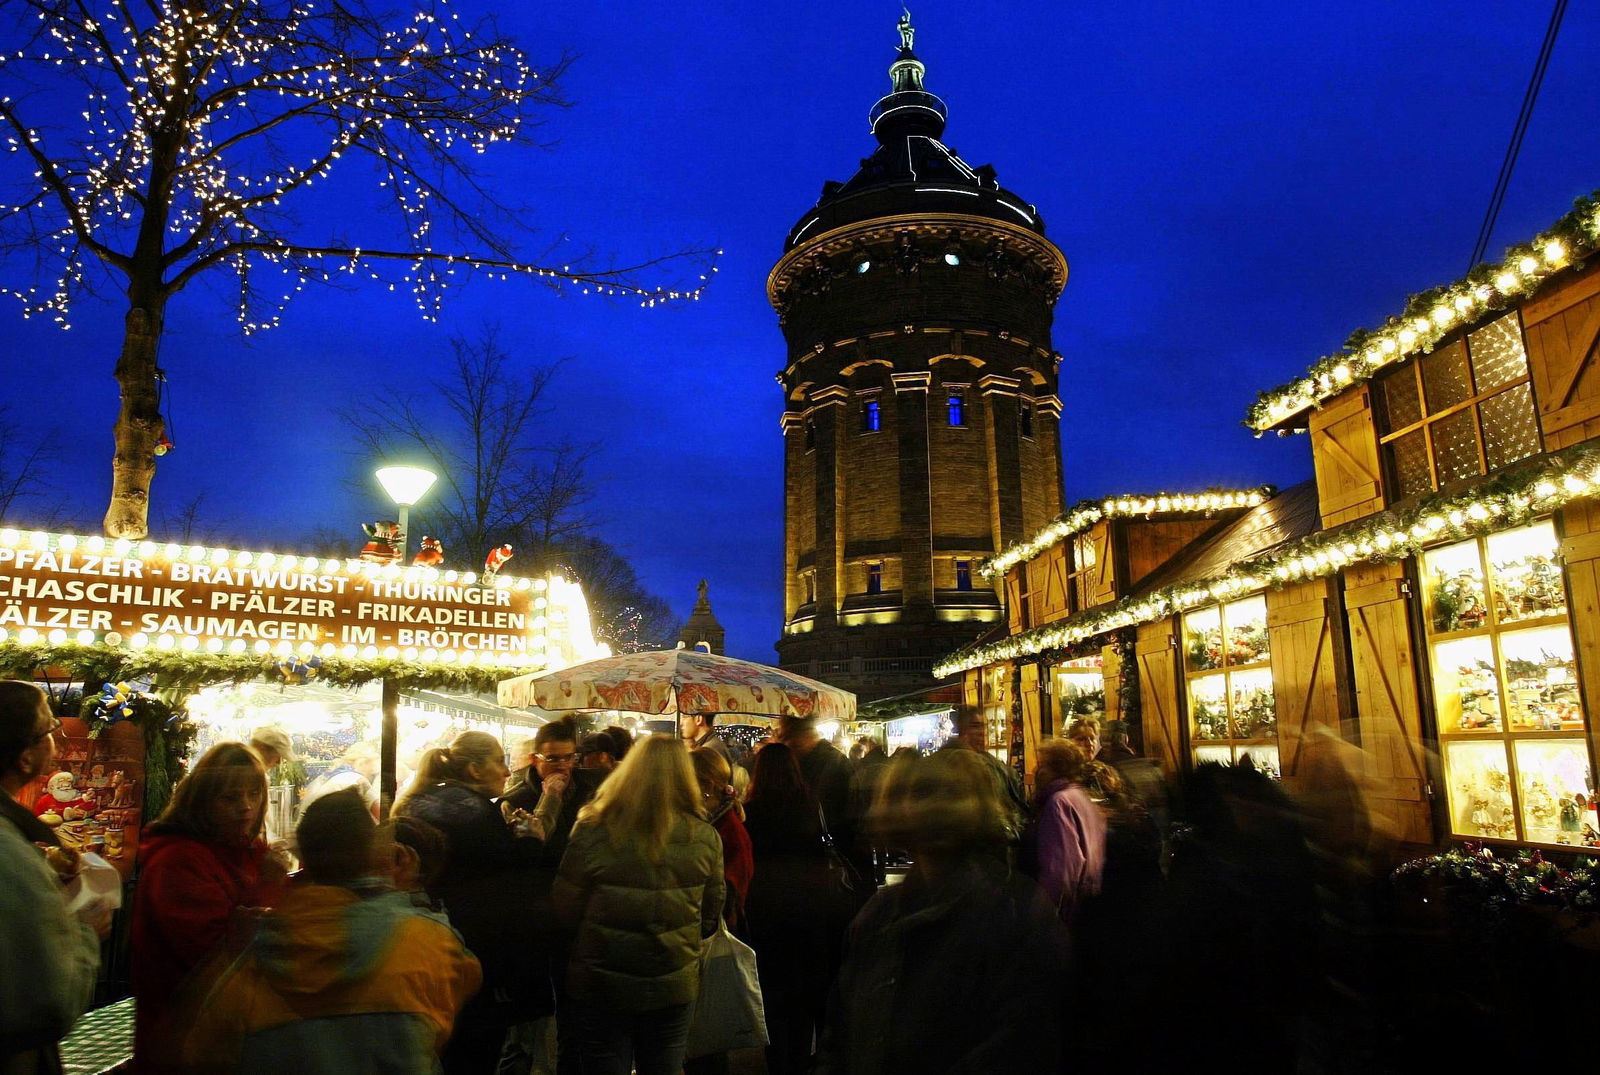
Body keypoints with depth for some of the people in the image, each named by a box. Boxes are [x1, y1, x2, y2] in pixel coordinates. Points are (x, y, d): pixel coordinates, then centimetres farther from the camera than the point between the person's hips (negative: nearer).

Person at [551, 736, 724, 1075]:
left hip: (601, 985, -2)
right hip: (675, 988, 2)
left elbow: (565, 911, -7)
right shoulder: (705, 838, -10)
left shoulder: (593, 830, -17)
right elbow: (710, 917, 2)